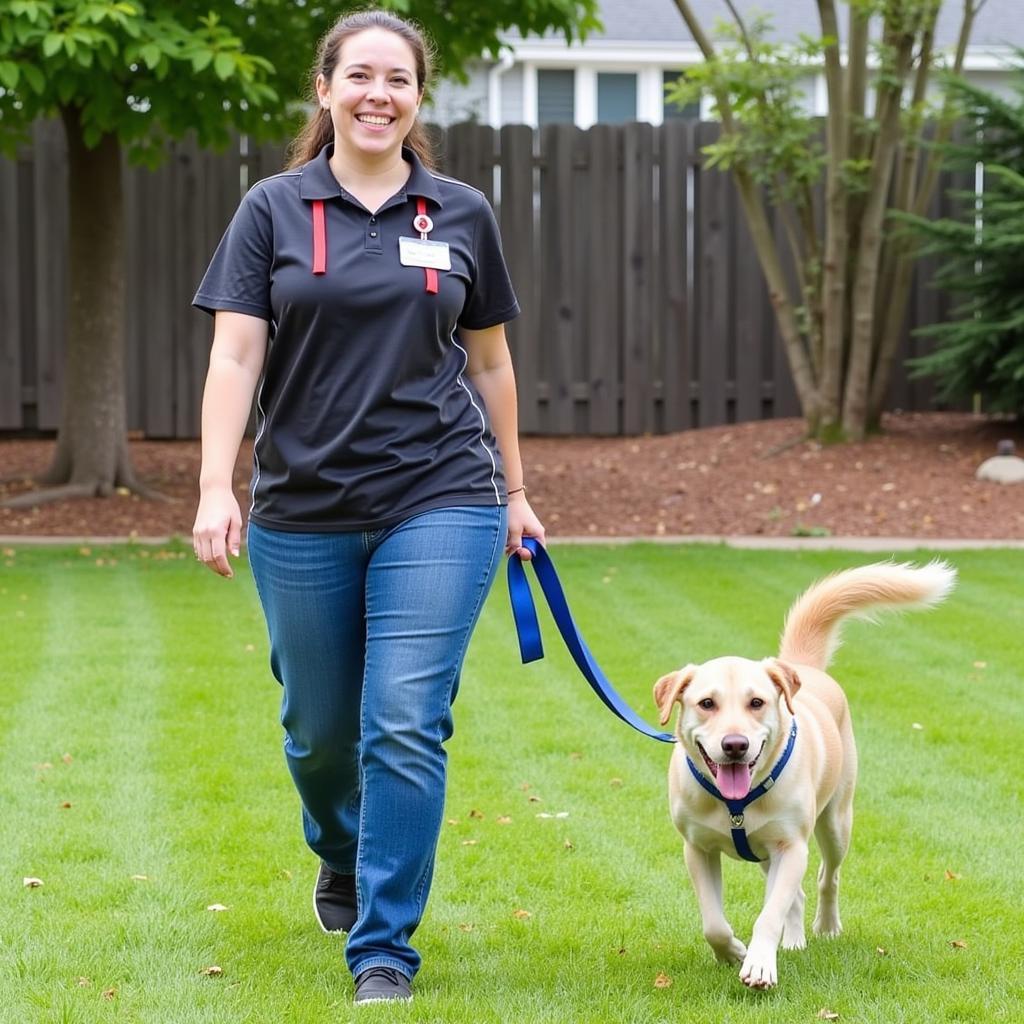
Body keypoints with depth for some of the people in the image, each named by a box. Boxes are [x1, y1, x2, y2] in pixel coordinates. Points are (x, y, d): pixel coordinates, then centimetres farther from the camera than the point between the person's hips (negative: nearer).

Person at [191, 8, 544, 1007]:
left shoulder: (461, 215, 5)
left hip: (439, 503, -1)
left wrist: (513, 491, 16)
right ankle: (341, 859, 46)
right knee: (319, 727, 14)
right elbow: (234, 355, -6)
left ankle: (383, 950, -1)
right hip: (303, 513, 1)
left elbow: (489, 361, 13)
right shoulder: (273, 210, 1)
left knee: (404, 727, -10)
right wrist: (216, 489, -17)